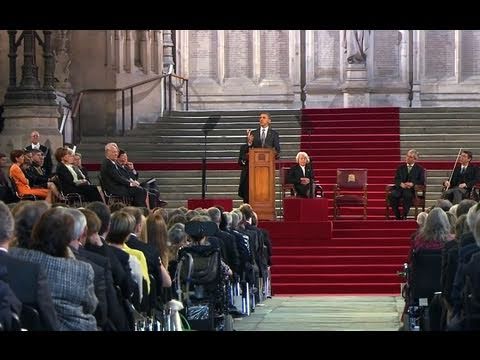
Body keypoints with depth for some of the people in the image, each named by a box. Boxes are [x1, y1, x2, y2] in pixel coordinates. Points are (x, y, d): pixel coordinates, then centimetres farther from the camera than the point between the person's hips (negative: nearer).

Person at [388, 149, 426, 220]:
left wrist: (412, 184, -15)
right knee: (392, 195, -30)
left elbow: (422, 181, 2)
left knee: (407, 195, -39)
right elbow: (396, 179, 11)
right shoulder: (401, 167, 21)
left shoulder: (419, 169, 13)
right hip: (400, 188, 3)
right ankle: (397, 216, -20)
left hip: (411, 189, -3)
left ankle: (404, 216, -28)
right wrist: (401, 184, -12)